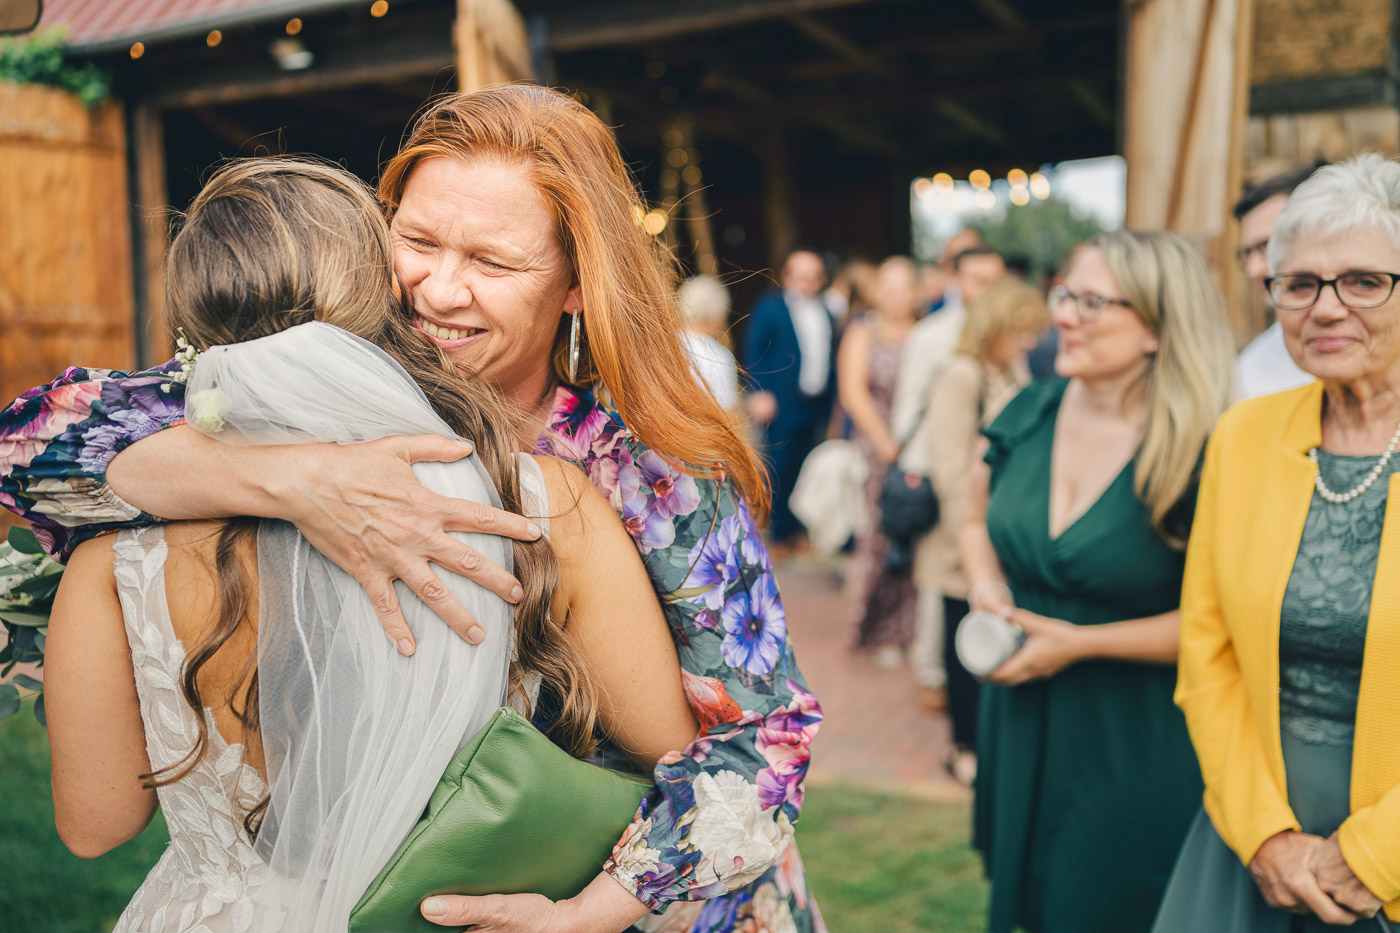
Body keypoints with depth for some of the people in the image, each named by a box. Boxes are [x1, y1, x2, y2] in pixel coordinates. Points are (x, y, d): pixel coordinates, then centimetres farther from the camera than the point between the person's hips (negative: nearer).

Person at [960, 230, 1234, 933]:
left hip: (1134, 744, -5)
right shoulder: (1029, 415, -2)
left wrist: (1079, 643, -19)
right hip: (1020, 715, 5)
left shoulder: (1202, 453, -19)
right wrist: (987, 588, -6)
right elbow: (978, 521, 14)